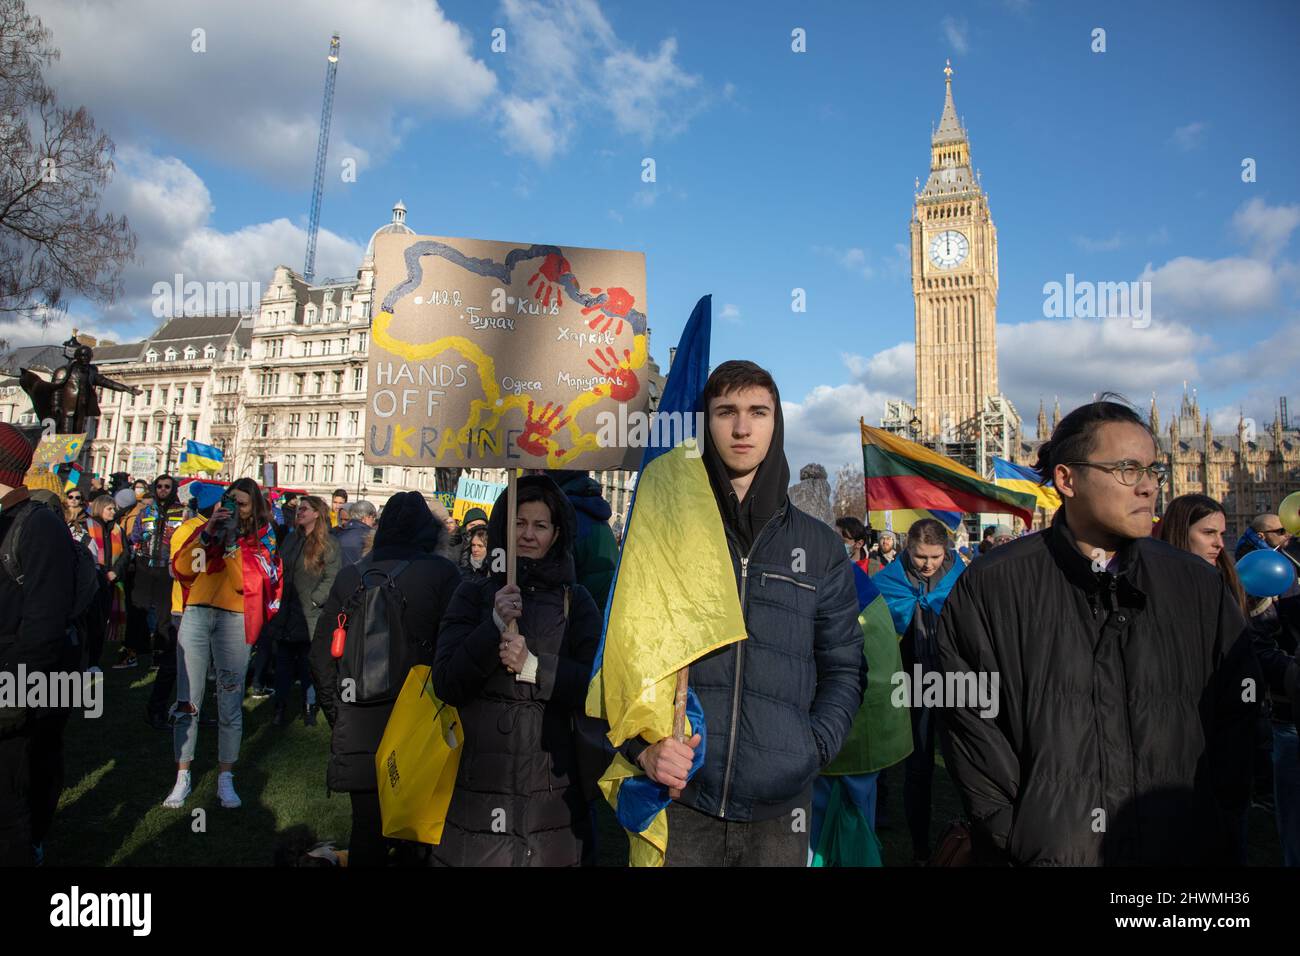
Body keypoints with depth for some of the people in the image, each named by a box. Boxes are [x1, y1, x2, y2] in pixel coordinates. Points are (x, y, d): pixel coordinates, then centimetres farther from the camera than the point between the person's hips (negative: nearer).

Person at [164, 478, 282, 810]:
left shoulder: (261, 539, 5)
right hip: (197, 613, 2)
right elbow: (180, 568, 0)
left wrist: (231, 541, -12)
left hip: (234, 620, -2)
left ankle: (225, 778, 14)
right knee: (187, 701, 2)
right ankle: (182, 777, 14)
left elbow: (248, 583, -9)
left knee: (230, 704, 2)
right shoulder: (208, 527, 12)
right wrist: (208, 533, -8)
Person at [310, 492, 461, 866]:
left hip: (357, 733, 3)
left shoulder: (350, 576, 3)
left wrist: (339, 718, 15)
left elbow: (321, 655, 7)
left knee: (368, 834, 15)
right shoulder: (441, 573, -8)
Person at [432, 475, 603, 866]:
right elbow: (445, 684, -4)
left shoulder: (575, 600, 4)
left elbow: (595, 686, -2)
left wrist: (534, 667, -16)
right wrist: (495, 626, -17)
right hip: (478, 779, 0)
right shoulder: (473, 595, 4)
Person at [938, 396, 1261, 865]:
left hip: (1185, 848, 3)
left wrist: (1212, 824, -2)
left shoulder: (1200, 586, 2)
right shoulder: (992, 587, -9)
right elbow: (970, 717, -8)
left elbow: (1236, 711, 6)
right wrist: (1014, 833, -11)